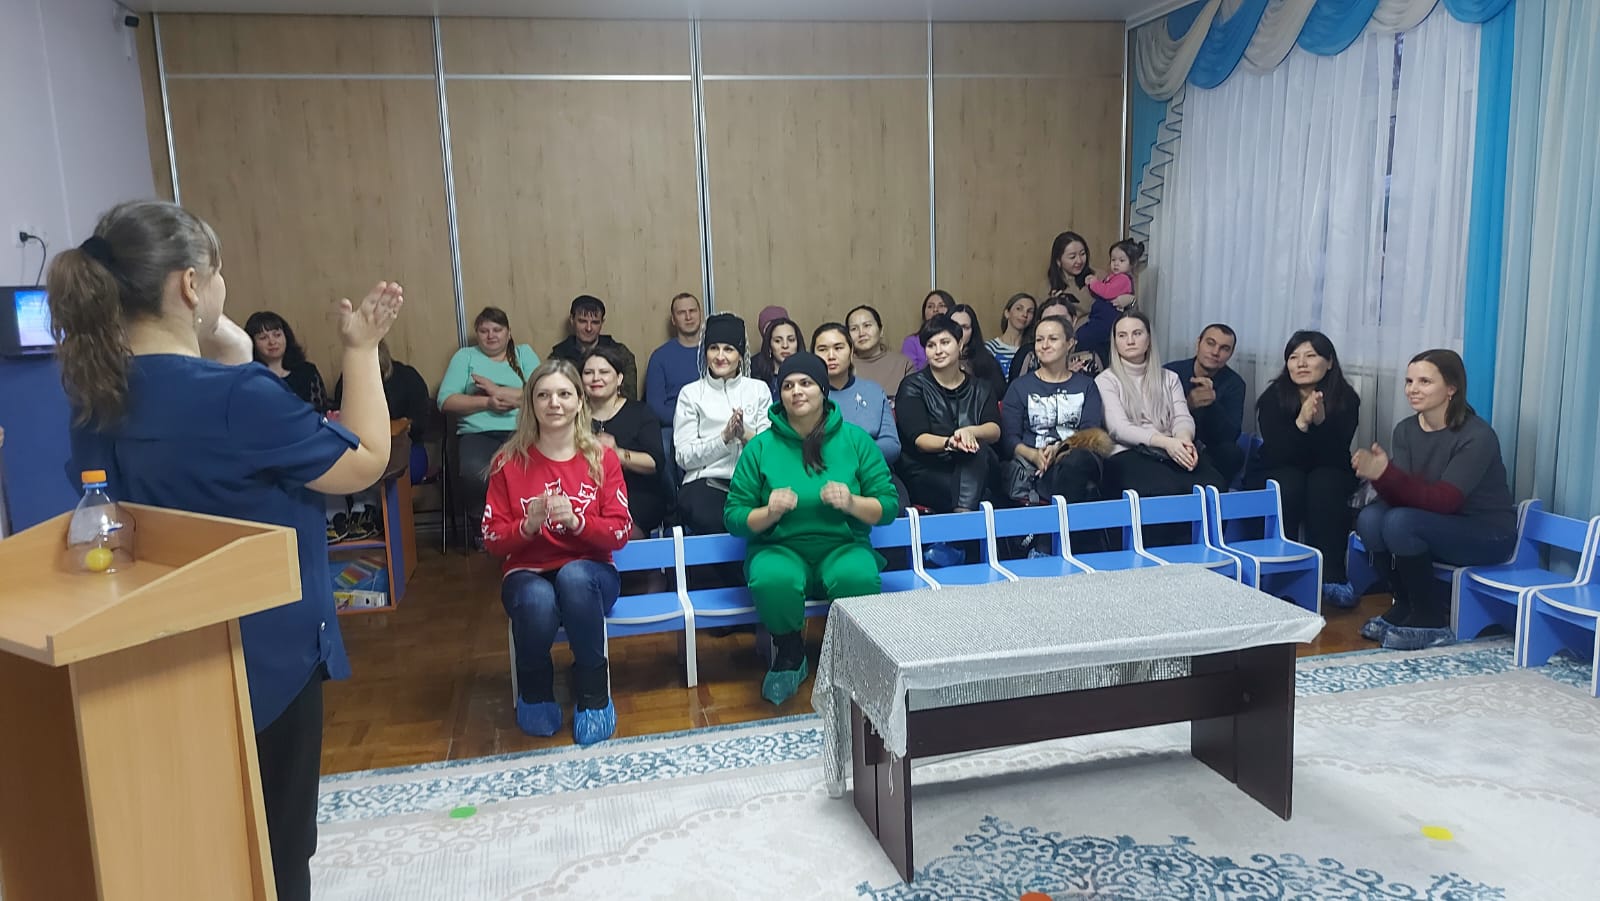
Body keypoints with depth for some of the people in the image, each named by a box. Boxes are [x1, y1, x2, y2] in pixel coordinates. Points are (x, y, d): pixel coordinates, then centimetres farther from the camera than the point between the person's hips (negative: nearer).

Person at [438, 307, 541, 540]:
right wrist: (487, 402, -7)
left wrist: (498, 391, -4)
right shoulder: (465, 356, 19)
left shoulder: (524, 353, 20)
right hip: (478, 434, 0)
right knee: (475, 474, -35)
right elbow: (445, 401, 5)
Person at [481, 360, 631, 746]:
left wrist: (576, 521, -23)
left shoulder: (602, 458, 0)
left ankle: (593, 694, -16)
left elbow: (621, 533, -5)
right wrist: (529, 525, -22)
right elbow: (492, 540, -2)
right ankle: (535, 693, -2)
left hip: (588, 573, 0)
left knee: (572, 576, -37)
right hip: (528, 574, 0)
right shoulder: (509, 462, 0)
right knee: (538, 602, -37)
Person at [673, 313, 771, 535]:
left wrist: (746, 435, -11)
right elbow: (684, 457, 2)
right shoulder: (690, 393, 11)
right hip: (705, 482, -1)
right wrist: (724, 437, -10)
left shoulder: (759, 389, 16)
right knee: (713, 523, -36)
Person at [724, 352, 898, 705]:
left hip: (843, 546, 0)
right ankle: (790, 655, -3)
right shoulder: (761, 446, 2)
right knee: (773, 582, -35)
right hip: (780, 548, 0)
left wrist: (852, 502, -18)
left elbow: (888, 507, 2)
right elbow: (734, 517, 2)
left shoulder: (855, 440, 3)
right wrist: (770, 512, -18)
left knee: (858, 580, -35)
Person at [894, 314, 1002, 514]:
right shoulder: (913, 386, 5)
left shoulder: (980, 388, 15)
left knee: (977, 450, -33)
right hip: (925, 472, -3)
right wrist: (949, 443, -32)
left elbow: (995, 430, -3)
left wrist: (970, 432, -28)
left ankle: (963, 512, -39)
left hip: (977, 470, 3)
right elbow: (918, 439, -9)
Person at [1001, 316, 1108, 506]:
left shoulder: (1086, 385, 20)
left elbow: (1092, 432, 4)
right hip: (1032, 466, -1)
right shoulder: (1020, 387, 17)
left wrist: (1060, 449, -16)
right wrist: (1033, 455, -16)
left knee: (1077, 460, -37)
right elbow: (1008, 436, 6)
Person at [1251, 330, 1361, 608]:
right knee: (1289, 481, -33)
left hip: (1328, 477, 1)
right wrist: (1302, 422, -38)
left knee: (1324, 482, -32)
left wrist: (1321, 421, -37)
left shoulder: (1346, 399, -10)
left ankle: (1331, 575, -31)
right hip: (1276, 477, -1)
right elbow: (1277, 454, -23)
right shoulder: (1273, 397, -12)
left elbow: (1335, 456, -20)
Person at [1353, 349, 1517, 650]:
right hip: (1440, 528, 6)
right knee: (1370, 518, -22)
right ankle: (1406, 604, -1)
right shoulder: (1406, 429, -2)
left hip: (1487, 535, -6)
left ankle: (1432, 620, -12)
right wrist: (1377, 475, -34)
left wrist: (1386, 474, -43)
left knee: (1400, 522, -30)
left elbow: (1444, 500, -30)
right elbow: (1403, 495, -11)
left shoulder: (1477, 436, -21)